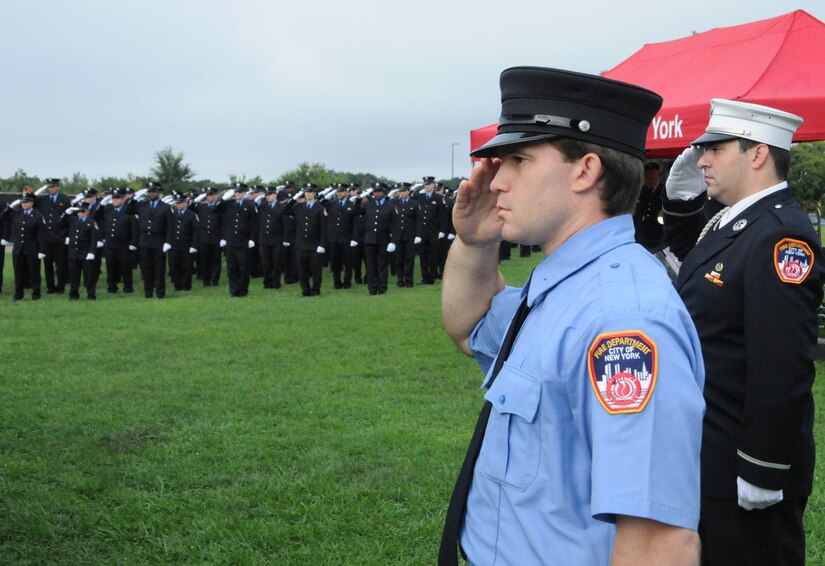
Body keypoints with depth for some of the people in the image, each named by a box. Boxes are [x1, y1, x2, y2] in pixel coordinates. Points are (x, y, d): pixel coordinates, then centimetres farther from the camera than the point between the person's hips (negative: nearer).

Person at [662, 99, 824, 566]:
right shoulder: (731, 221, 8)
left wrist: (763, 472, -24)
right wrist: (682, 198, 12)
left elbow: (783, 368, -27)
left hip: (742, 459, -10)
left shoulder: (781, 235, -23)